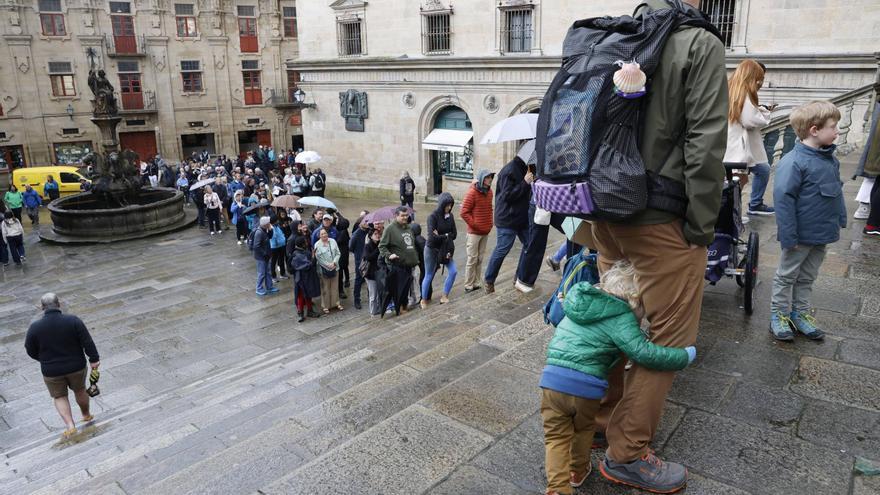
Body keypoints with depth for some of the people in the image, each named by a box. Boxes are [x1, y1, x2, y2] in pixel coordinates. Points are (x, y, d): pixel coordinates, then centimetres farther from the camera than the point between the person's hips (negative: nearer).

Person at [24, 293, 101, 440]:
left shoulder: (35, 327, -13)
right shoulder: (73, 321, -16)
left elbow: (31, 351, -1)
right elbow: (87, 342, -14)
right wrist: (94, 359, -3)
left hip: (51, 371, 0)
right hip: (77, 367, 1)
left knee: (59, 397, 17)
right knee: (80, 390, 23)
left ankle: (70, 426, 4)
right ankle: (86, 415, 42)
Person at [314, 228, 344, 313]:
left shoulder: (333, 241, 1)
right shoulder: (317, 245, -9)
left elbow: (338, 253, 1)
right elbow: (319, 258, -11)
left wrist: (334, 263, -12)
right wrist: (328, 265, -16)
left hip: (335, 268, 3)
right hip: (324, 269, -3)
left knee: (335, 286, 13)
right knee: (325, 288, 4)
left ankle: (336, 303, 27)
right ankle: (325, 306, 15)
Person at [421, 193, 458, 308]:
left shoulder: (450, 216, -1)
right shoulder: (433, 216, -19)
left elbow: (454, 234, -3)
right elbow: (432, 236, -26)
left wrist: (441, 236, -15)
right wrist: (446, 236, -13)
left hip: (445, 249, 5)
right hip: (432, 250, -5)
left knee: (453, 271, -2)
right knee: (429, 276, 6)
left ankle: (444, 296, 13)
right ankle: (424, 300, 23)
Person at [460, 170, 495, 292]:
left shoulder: (489, 192, 7)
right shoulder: (472, 192, -13)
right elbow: (464, 212, -13)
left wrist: (490, 223, 12)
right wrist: (474, 225, -13)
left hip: (486, 232, 7)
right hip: (474, 232, -7)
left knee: (480, 259, 11)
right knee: (472, 259, -2)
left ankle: (475, 283, 20)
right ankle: (468, 285, 6)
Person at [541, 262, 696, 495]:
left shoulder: (578, 305, 14)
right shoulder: (621, 318, -8)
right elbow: (644, 353, -17)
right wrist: (686, 355, -5)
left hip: (552, 381, 3)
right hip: (586, 388, -3)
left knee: (556, 437, 16)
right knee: (584, 430, 26)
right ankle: (578, 471, 44)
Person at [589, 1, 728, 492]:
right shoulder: (700, 45, -8)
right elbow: (704, 144, -15)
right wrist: (702, 226, -7)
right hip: (660, 221, -7)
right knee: (668, 336, 3)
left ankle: (602, 419, 31)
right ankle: (627, 454, 12)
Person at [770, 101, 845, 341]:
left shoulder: (830, 159, 3)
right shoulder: (794, 161, -22)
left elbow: (837, 192, 16)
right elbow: (783, 198, -23)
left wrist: (840, 219, 13)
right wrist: (788, 235, -22)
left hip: (823, 234, 8)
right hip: (801, 235, -7)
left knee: (807, 277, 19)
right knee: (787, 276, 10)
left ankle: (800, 313, 32)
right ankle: (779, 314, 23)